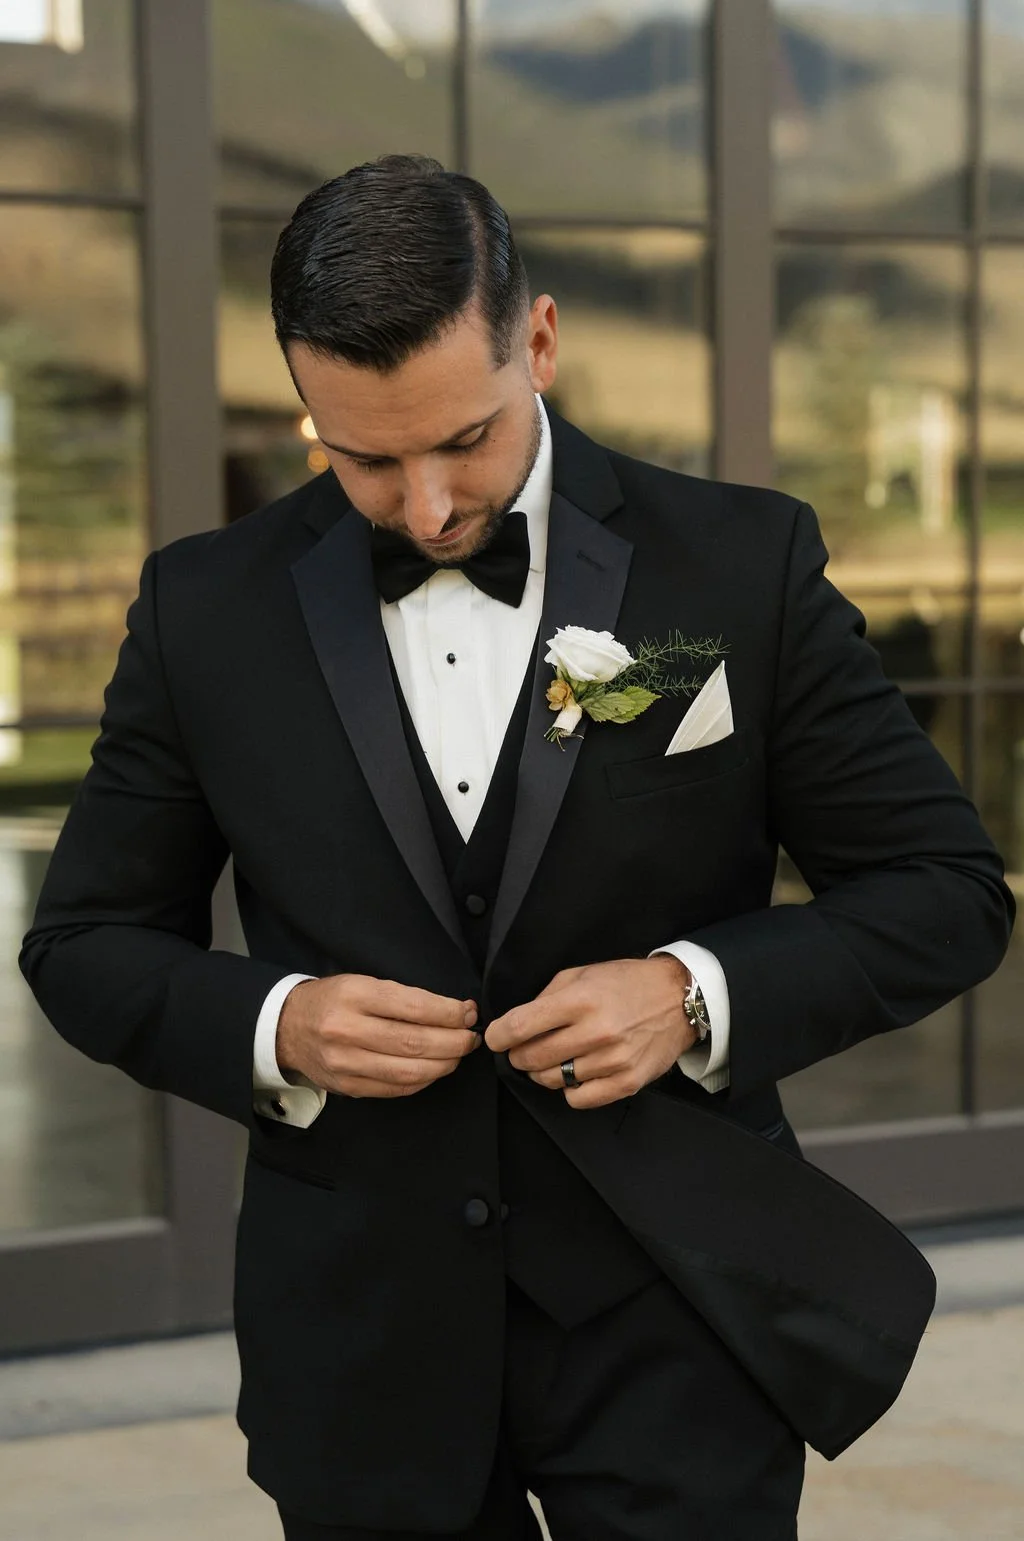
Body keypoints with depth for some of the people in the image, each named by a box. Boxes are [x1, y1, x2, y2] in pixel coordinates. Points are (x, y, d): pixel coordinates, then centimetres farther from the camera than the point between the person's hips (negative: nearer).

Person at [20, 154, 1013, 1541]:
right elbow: (88, 941, 6)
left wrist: (700, 994, -17)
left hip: (675, 1314, -1)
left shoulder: (743, 568, -6)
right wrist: (271, 1026, -14)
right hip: (365, 1339, 2)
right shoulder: (208, 608, -1)